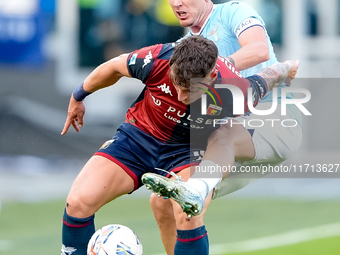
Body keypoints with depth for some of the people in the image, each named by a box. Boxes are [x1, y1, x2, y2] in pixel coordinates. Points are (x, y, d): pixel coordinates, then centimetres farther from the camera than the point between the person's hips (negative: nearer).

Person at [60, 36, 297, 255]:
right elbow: (114, 67, -6)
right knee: (78, 202, -16)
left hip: (187, 149, -2)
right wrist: (78, 97, 10)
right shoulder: (158, 59, -28)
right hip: (138, 136, 2)